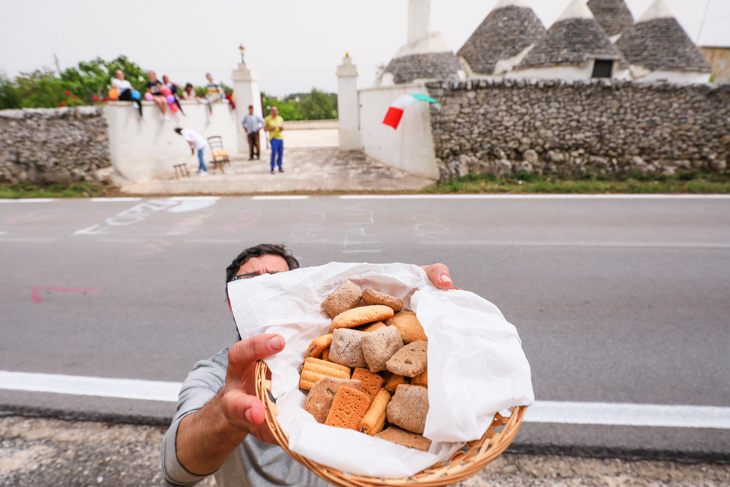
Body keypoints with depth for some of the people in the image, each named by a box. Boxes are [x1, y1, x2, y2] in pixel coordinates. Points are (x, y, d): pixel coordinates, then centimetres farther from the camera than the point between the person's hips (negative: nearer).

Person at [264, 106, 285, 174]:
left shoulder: (280, 119, 10)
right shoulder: (268, 119, 1)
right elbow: (265, 129, 4)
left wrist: (282, 128, -3)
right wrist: (271, 128, -14)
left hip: (280, 137, 4)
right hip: (273, 138, -4)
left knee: (280, 152, 4)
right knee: (274, 152, -13)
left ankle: (280, 166, 20)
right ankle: (272, 168, -4)